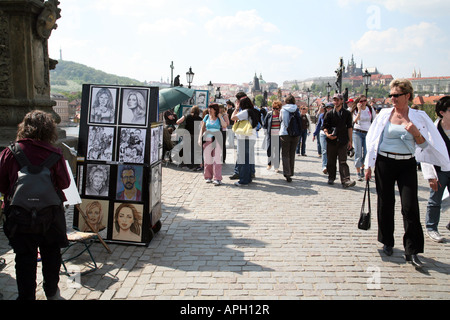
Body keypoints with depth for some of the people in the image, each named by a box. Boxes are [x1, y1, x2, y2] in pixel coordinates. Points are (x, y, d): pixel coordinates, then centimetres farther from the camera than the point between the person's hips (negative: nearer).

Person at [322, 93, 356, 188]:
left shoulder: (347, 113, 7)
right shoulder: (329, 114, 9)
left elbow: (349, 127, 8)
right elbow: (325, 126, 9)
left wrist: (350, 140, 2)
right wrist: (327, 134, -11)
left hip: (343, 141, -2)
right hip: (331, 141, 2)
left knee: (343, 161, -9)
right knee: (331, 161, 8)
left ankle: (346, 180, -18)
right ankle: (331, 178, 23)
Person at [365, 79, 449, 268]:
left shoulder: (418, 116, 1)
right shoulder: (385, 114, 3)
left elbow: (423, 145, 4)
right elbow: (373, 140, 7)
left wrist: (416, 133, -16)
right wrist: (369, 165, 5)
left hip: (407, 165, -1)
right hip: (384, 163, 1)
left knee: (410, 206, -8)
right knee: (385, 204, 9)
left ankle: (412, 251, 1)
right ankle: (387, 242, 27)